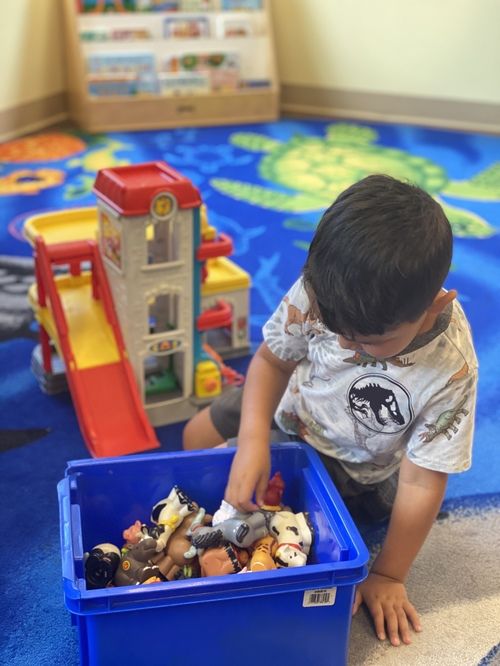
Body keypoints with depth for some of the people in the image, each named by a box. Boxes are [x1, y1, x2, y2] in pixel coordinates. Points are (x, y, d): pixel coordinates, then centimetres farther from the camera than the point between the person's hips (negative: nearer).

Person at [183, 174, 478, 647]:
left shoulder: (450, 369, -37)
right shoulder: (317, 291, -33)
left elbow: (422, 481, -28)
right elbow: (272, 358, -15)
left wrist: (387, 576, -20)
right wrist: (253, 442, -29)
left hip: (359, 472, -3)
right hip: (292, 414, 3)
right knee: (197, 436, 10)